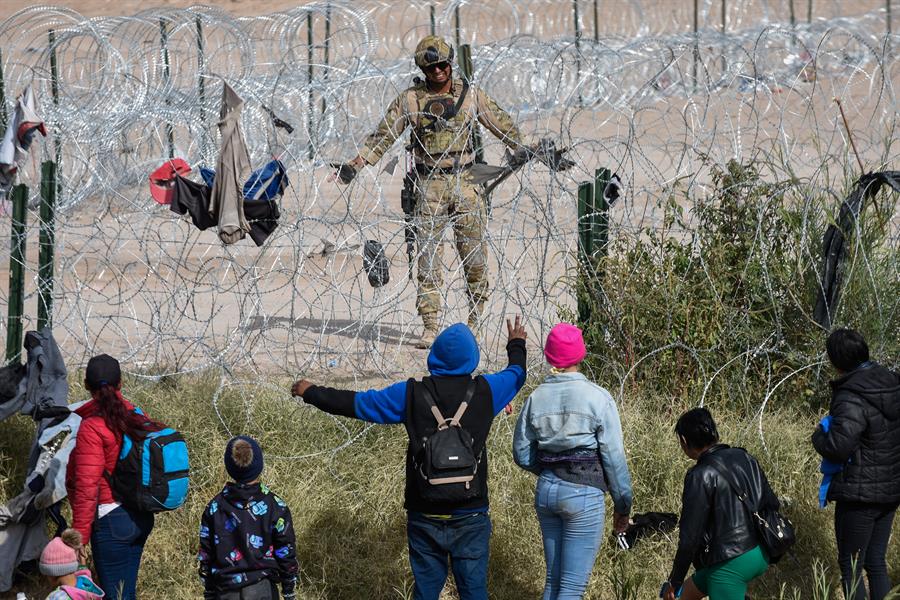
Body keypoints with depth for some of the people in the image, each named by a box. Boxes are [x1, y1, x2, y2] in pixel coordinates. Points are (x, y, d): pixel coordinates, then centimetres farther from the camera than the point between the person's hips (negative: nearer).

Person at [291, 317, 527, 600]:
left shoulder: (411, 394, -6)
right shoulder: (484, 391, -4)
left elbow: (357, 403, 5)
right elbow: (516, 374, 18)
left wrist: (312, 393, 21)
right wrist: (517, 345, 41)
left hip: (425, 519, 1)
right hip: (470, 517, -1)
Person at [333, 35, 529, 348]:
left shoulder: (470, 95, 6)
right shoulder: (410, 99, 3)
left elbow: (503, 124, 16)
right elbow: (383, 136, 5)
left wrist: (525, 149, 13)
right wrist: (355, 165, -2)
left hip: (465, 183, 1)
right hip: (429, 187, -1)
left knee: (474, 254, -1)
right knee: (428, 258, -4)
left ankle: (475, 318, 14)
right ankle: (430, 328, -3)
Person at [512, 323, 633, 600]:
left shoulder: (536, 398, 2)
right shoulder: (597, 398, -10)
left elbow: (522, 454, 8)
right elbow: (614, 457, -8)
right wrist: (623, 506, 1)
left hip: (546, 491, 5)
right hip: (584, 494, -5)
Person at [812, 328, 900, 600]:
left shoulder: (852, 399, -23)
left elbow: (837, 447, -29)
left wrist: (820, 435, -7)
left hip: (860, 495, -8)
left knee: (850, 566, 3)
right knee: (876, 562, 17)